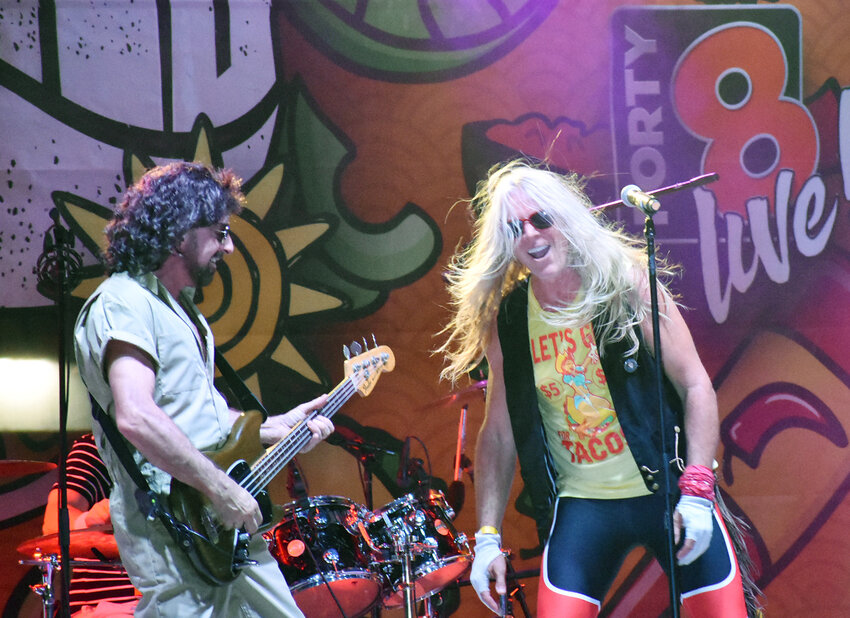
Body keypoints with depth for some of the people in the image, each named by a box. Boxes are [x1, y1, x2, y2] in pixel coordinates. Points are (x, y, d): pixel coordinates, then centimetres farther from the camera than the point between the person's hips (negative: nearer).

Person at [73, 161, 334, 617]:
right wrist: (220, 489, -24)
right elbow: (135, 417, -28)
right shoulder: (123, 303, -13)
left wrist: (274, 427, 17)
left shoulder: (180, 306, 20)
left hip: (228, 527, 10)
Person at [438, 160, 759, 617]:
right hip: (581, 505, 2)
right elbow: (499, 433, 7)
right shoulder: (505, 322, 0)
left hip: (667, 489, -1)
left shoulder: (627, 284, -7)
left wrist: (696, 491, -16)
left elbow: (696, 386, -7)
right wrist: (488, 536, 1)